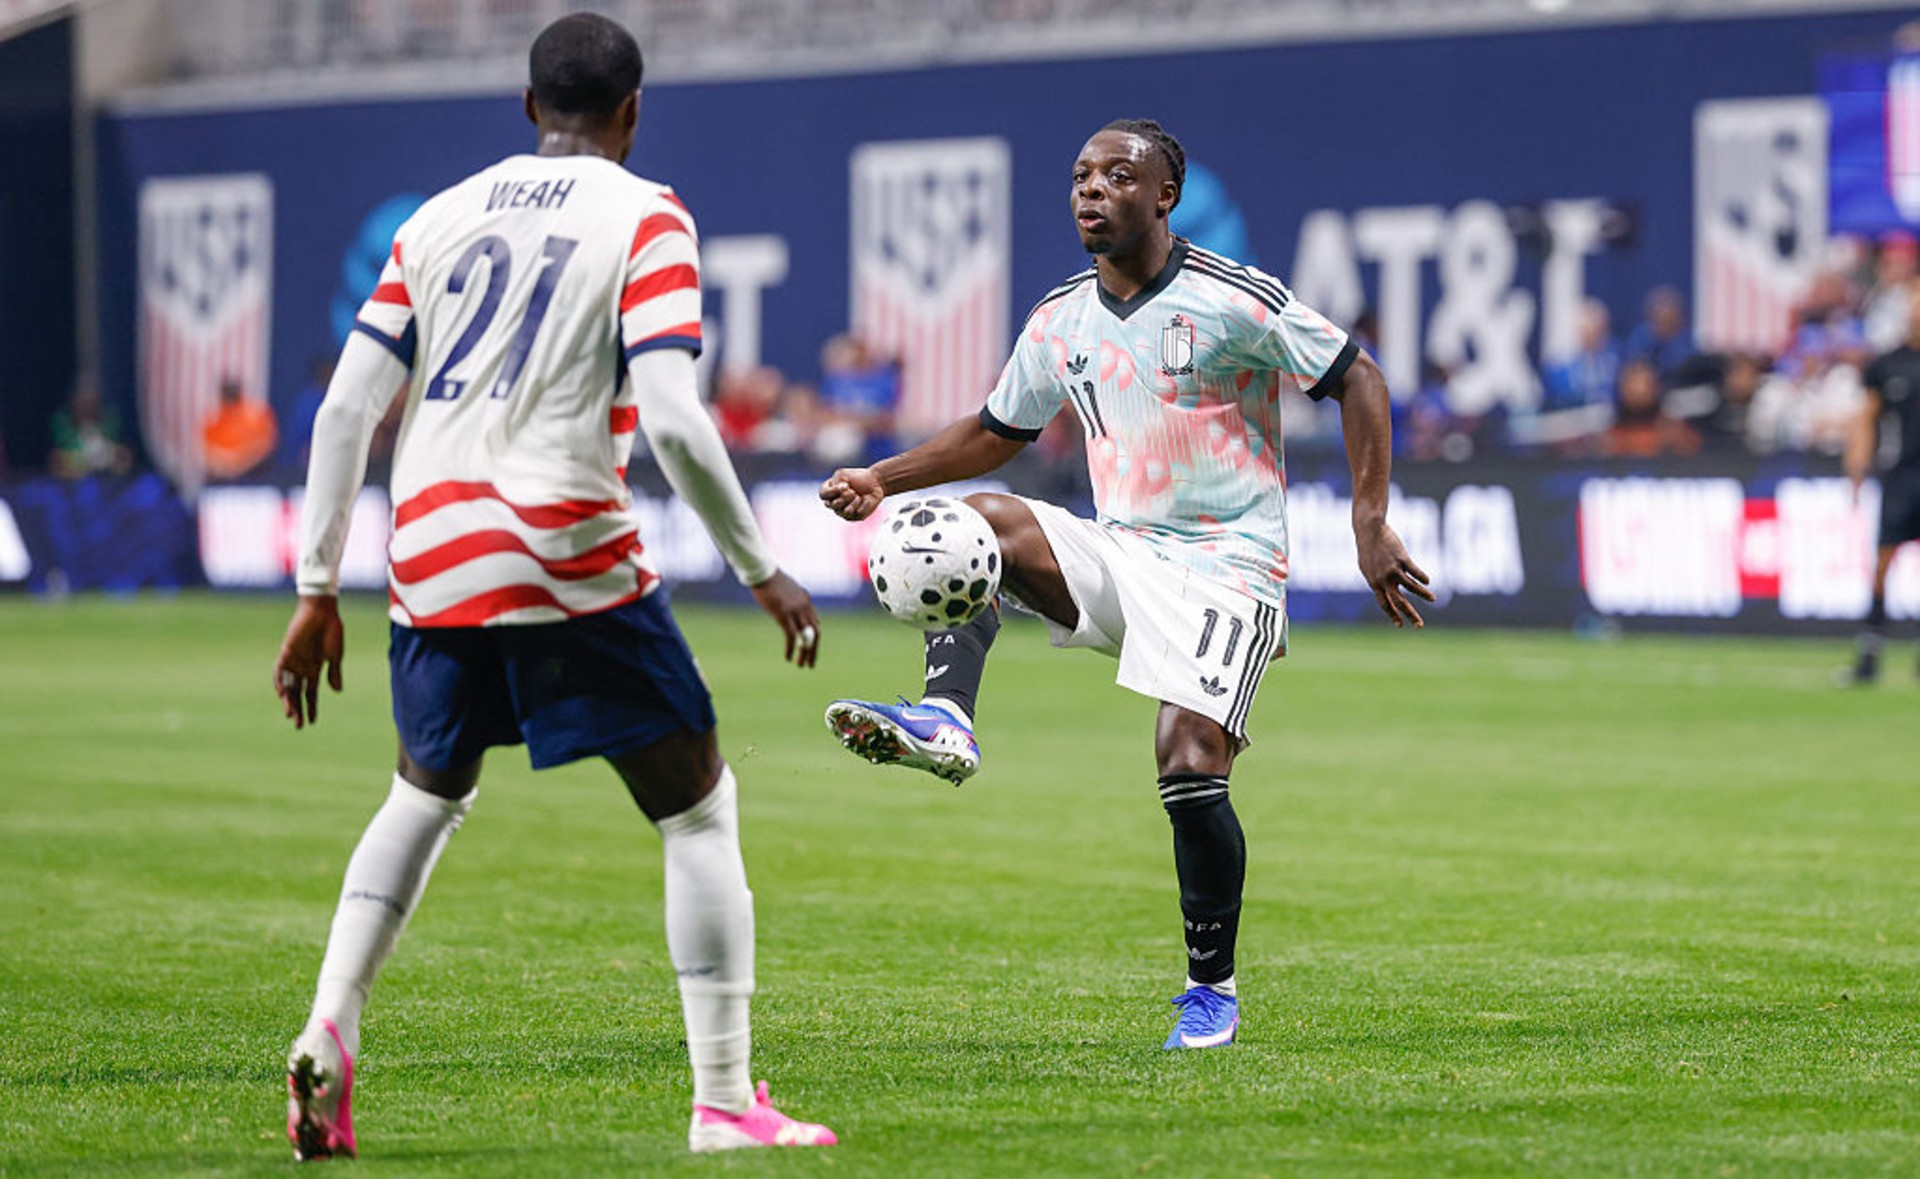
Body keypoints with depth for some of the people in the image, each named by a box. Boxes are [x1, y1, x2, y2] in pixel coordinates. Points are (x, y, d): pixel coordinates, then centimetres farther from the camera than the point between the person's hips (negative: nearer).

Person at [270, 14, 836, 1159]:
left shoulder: (440, 218, 13)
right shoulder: (646, 219, -2)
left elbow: (347, 408, 9)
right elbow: (672, 420, -14)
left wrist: (319, 591, 14)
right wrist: (764, 572, -4)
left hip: (433, 555, 5)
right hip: (569, 564, -5)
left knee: (426, 795, 27)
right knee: (699, 807, 7)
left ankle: (328, 1037, 10)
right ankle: (726, 1101, 2)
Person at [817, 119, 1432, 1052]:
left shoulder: (1234, 300, -10)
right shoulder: (1060, 322, 8)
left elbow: (1356, 379, -6)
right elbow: (996, 431, 22)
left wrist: (1370, 525, -13)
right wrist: (883, 480, 8)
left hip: (1225, 565, -6)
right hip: (1118, 554, 6)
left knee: (1189, 763, -18)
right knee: (972, 523, -17)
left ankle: (1213, 987, -3)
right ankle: (945, 720, -33)